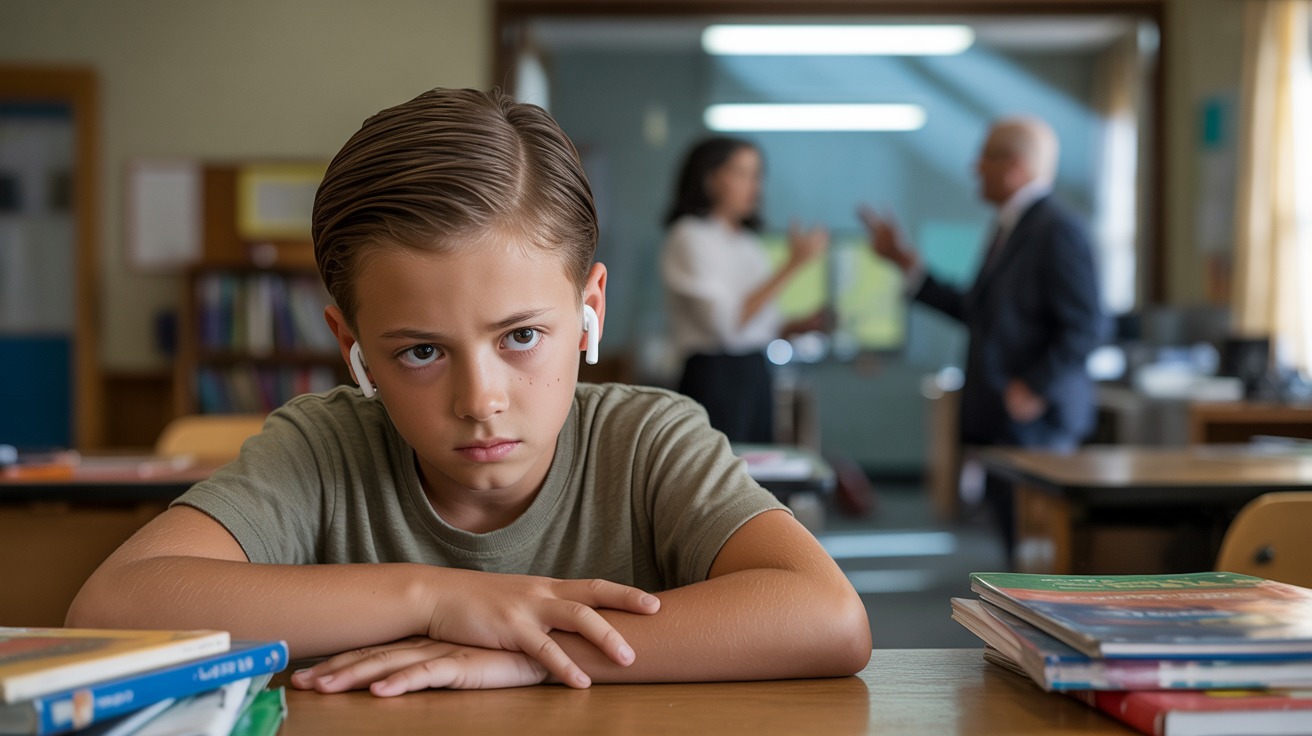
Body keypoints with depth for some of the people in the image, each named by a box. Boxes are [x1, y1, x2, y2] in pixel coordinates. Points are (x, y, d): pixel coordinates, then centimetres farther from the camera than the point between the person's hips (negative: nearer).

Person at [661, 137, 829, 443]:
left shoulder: (749, 242, 15)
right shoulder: (689, 237, -8)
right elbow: (726, 323, -18)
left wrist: (806, 324, -3)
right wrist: (794, 263, -17)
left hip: (756, 373, 7)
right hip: (714, 378, -7)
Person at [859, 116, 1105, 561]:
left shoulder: (1058, 231, -13)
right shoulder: (1009, 228, 16)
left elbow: (1085, 327, -17)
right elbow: (975, 312, 20)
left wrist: (1034, 389, -17)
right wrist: (906, 264, 21)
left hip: (1035, 424, -9)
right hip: (999, 423, 9)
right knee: (1016, 546, 10)